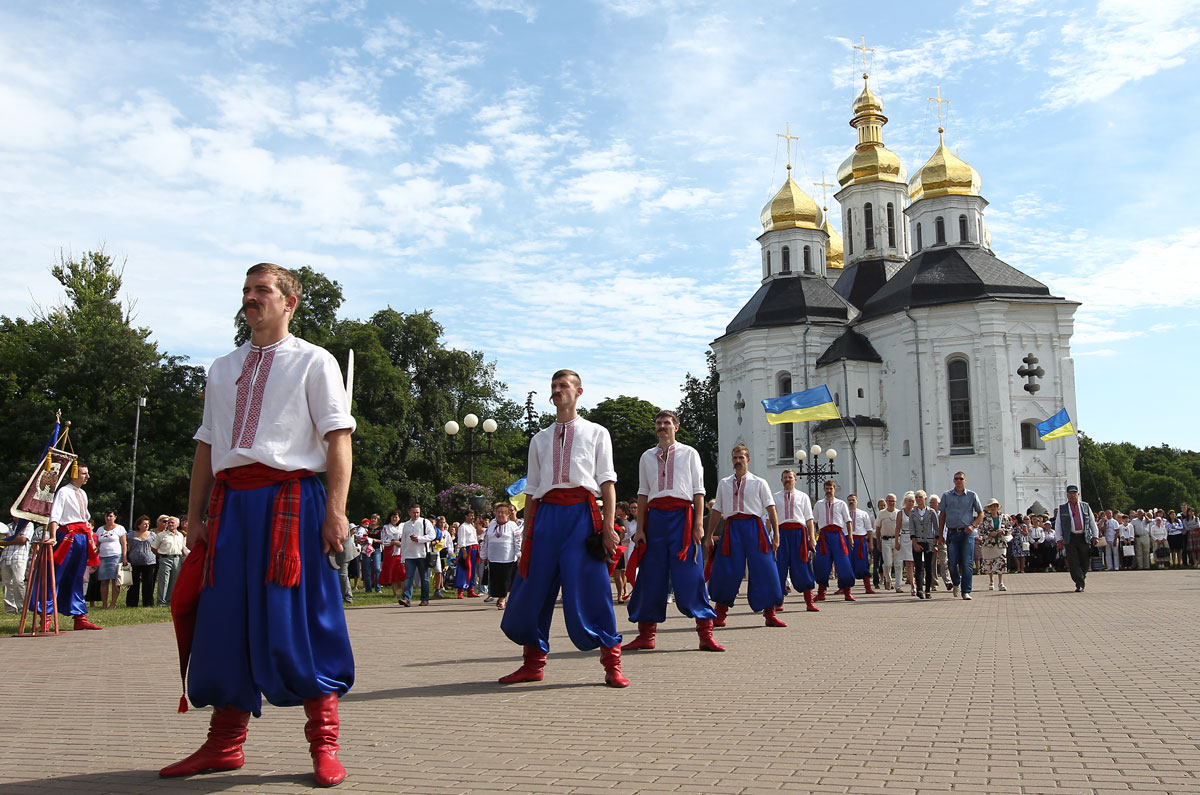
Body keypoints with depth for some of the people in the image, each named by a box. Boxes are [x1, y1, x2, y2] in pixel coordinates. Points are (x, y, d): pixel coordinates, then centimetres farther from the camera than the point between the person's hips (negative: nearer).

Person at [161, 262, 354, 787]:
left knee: (294, 622, -6)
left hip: (290, 497, -5)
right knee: (224, 620, 6)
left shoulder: (313, 362, 4)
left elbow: (338, 438, -5)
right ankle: (224, 745, 20)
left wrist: (335, 509, -16)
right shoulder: (223, 369, 21)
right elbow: (206, 445, 20)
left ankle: (323, 746, 6)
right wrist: (196, 517, 13)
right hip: (230, 501, 6)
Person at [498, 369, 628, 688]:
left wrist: (608, 525, -7)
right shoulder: (539, 440, 22)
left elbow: (607, 481, 5)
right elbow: (532, 489, 18)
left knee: (590, 589, -9)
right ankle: (533, 663, 16)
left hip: (582, 512, -3)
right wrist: (527, 533, 11)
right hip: (546, 513, 4)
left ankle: (611, 664, 1)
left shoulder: (596, 433, 14)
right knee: (534, 588, 2)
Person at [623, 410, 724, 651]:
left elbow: (698, 491, 4)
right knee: (652, 577, 3)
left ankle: (705, 634, -1)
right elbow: (643, 493, 12)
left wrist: (698, 524, -7)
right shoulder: (647, 457, 15)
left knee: (690, 576, -7)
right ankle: (646, 635, 13)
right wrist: (640, 528, 4)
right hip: (655, 517, 3)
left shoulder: (689, 454, 8)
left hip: (682, 516, -2)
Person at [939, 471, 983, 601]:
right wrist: (940, 534, 8)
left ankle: (966, 591, -2)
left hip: (967, 533, -1)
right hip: (952, 533, 1)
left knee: (967, 563, -6)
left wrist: (973, 525, -8)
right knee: (952, 562, 0)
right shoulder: (946, 496, 9)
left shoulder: (972, 495, 6)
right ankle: (956, 583, 27)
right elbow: (942, 515, 11)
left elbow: (981, 513, 9)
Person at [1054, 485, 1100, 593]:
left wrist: (1095, 536, 5)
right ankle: (1080, 584, -4)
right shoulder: (1062, 508, 8)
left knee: (1086, 561, 5)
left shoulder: (1085, 506, 11)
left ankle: (1082, 577, 32)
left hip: (1084, 538, 1)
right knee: (1073, 563, -7)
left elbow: (1092, 522, 14)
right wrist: (1059, 539, -2)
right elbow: (1058, 525, 6)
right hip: (1070, 539, -1)